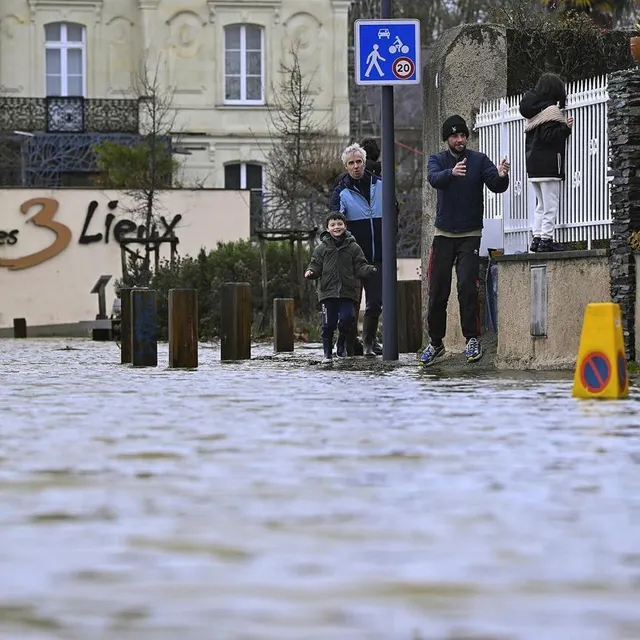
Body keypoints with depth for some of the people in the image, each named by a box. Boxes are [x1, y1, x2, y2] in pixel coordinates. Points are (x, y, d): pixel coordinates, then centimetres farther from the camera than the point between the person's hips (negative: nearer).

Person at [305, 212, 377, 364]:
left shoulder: (353, 247, 6)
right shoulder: (321, 248, 7)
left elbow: (360, 267, 5)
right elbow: (316, 266, 9)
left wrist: (369, 270, -16)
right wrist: (311, 272, -12)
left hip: (348, 292, 0)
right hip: (328, 291, 0)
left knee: (347, 318, -14)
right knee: (328, 324, -1)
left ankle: (342, 340, 16)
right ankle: (327, 353, 10)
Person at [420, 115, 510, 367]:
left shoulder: (478, 160, 0)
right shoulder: (437, 160, 2)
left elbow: (496, 187, -13)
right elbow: (434, 179, -21)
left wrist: (501, 176, -37)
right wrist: (452, 173, -43)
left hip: (470, 234, -2)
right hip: (443, 233, 2)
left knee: (467, 287, -15)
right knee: (437, 291, 3)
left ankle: (472, 339, -7)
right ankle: (436, 342, 15)